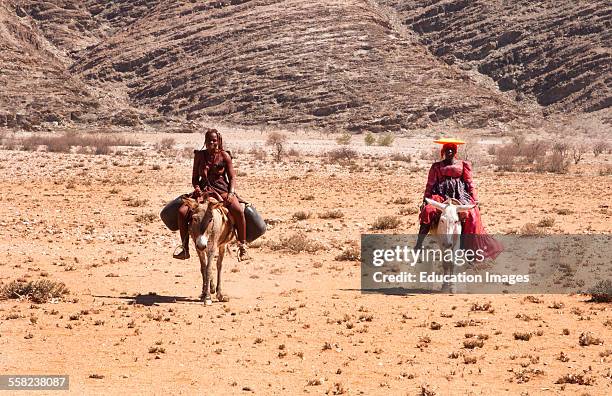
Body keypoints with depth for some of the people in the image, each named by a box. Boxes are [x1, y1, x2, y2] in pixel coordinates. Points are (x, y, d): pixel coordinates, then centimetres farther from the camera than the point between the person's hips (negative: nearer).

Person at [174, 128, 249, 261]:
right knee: (182, 211, -19)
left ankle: (242, 247, -19)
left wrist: (231, 193, -15)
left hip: (223, 191, -2)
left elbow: (232, 177, 2)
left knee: (238, 211, -32)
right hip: (203, 191, 3)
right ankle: (185, 249, -7)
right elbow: (195, 177, 12)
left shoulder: (224, 156, 2)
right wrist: (197, 188, -9)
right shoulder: (199, 156, 8)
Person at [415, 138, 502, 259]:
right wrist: (425, 200, 4)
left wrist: (475, 200, 4)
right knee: (428, 211, -29)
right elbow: (430, 185, 14)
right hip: (441, 196, 0)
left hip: (460, 196, 0)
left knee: (471, 215, -25)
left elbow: (470, 184, 12)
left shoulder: (463, 165, 15)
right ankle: (419, 244, -25)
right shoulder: (436, 167, 15)